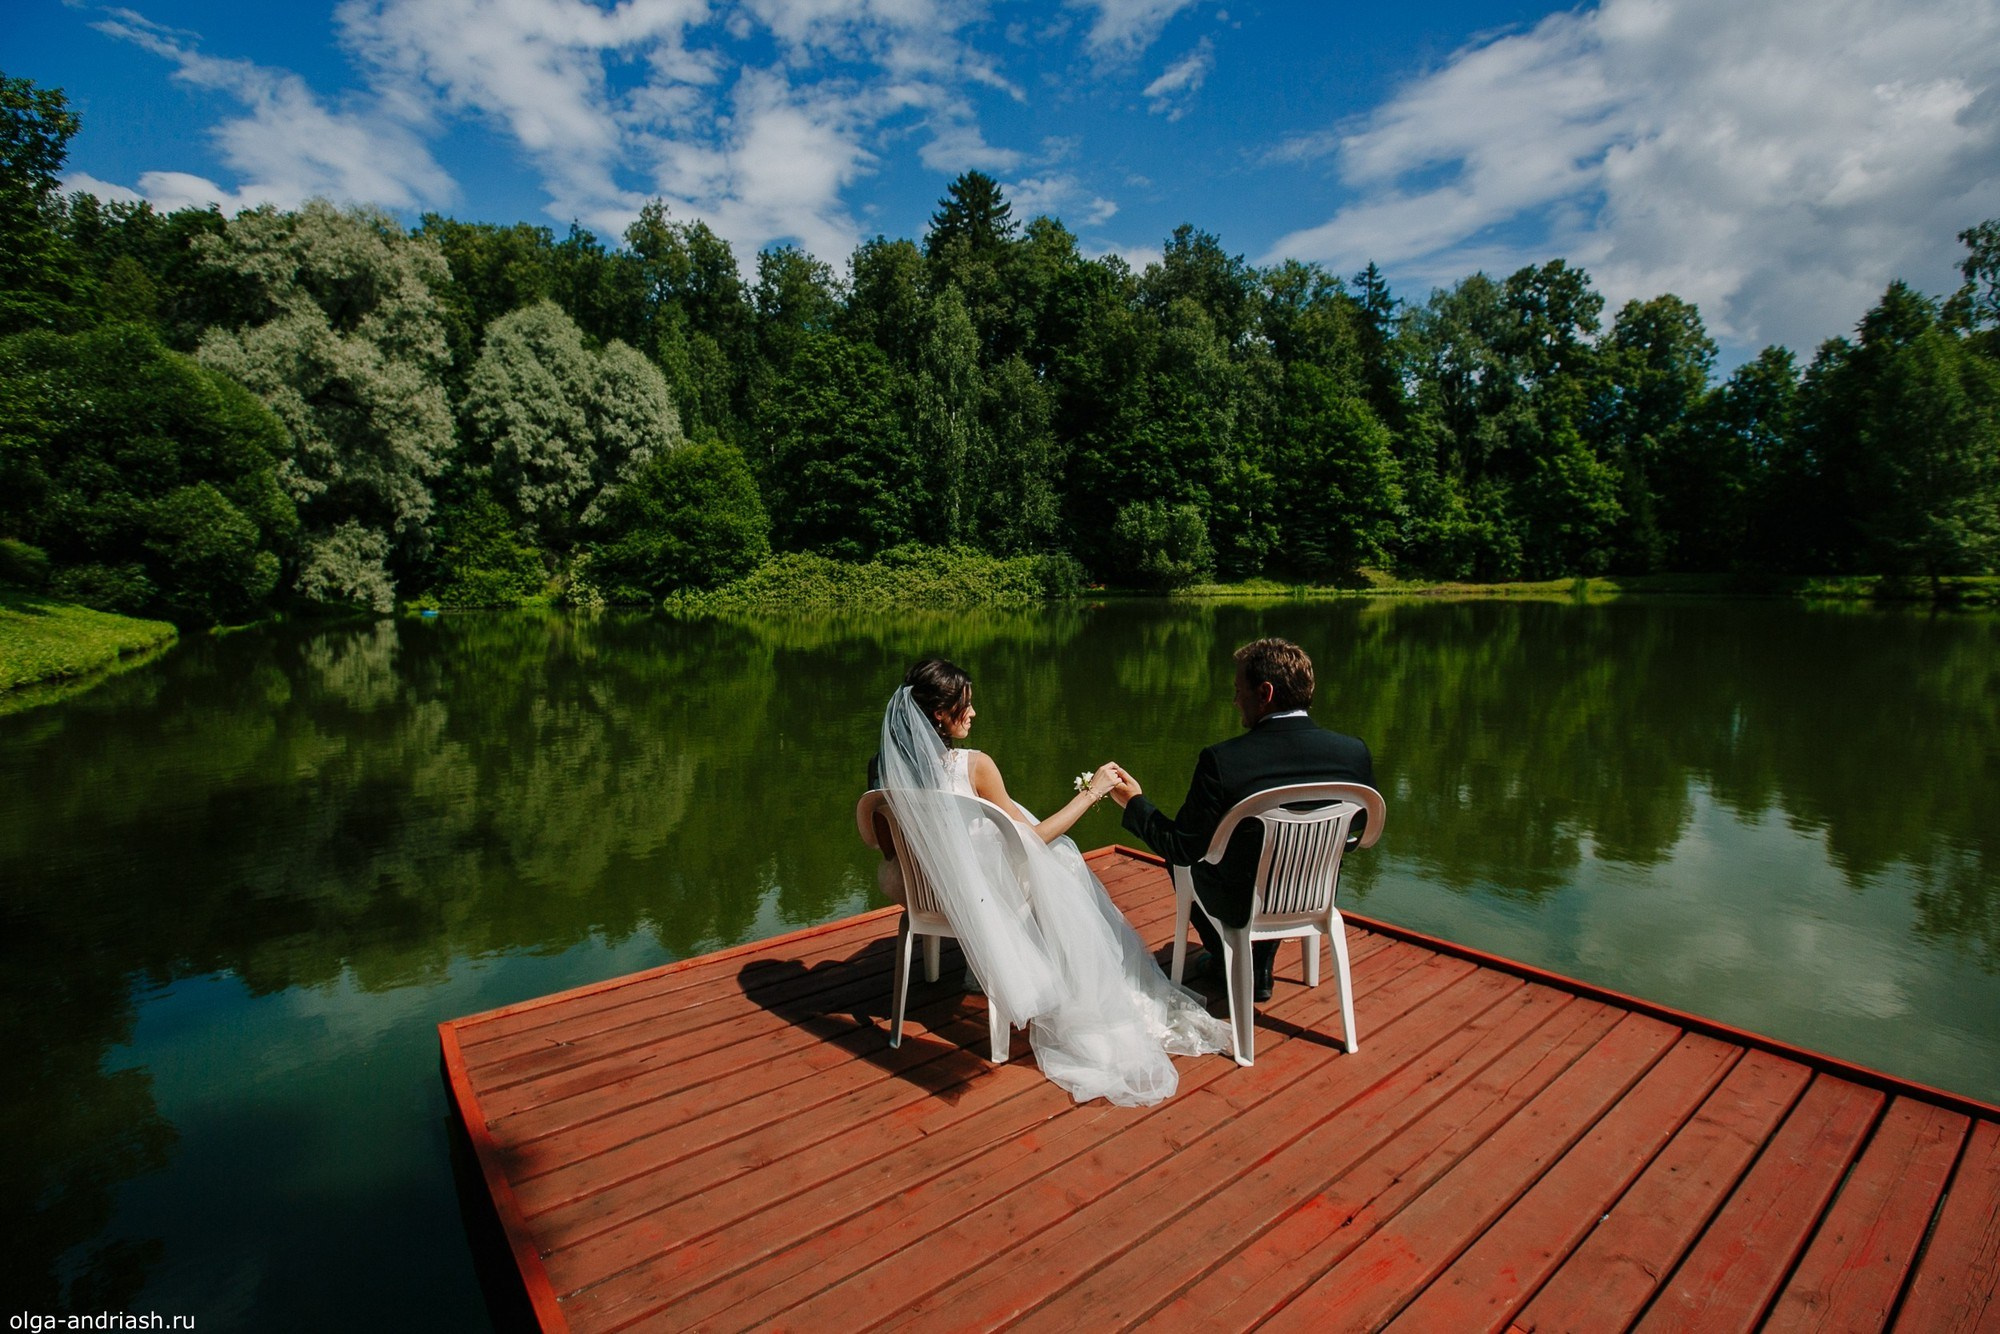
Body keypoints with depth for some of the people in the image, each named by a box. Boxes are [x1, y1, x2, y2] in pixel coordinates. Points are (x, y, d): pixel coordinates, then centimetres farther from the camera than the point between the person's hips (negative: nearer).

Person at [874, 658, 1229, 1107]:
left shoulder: (888, 770, -8)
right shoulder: (973, 765, -25)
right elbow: (1031, 839, -16)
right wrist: (1091, 792, -9)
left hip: (931, 895, 7)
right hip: (983, 897, -7)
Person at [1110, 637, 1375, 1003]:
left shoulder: (1222, 760, -28)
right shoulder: (1355, 752, -16)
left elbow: (1181, 849, -18)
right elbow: (1359, 829, 1)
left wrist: (1135, 802, -3)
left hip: (1243, 907, -3)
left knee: (1184, 861, 26)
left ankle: (1228, 960, 41)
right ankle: (1259, 971, 42)